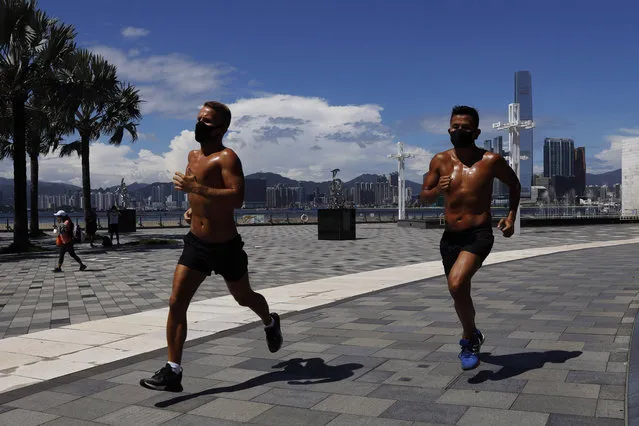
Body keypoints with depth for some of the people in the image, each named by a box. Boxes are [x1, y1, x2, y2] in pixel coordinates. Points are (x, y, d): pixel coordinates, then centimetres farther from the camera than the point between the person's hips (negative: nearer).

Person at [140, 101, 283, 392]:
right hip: (195, 244, 6)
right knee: (176, 303, -7)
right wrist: (192, 208, 10)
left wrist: (196, 187, -33)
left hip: (226, 247, -6)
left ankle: (270, 323, 49)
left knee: (243, 298, 16)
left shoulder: (226, 157, -16)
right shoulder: (193, 156, 8)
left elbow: (237, 198, -30)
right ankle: (172, 371, -1)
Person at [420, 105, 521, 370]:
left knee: (456, 284, -27)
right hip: (450, 238, 5)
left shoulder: (490, 160, -5)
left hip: (479, 236, -4)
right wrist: (437, 190, -16)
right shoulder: (440, 161, 2)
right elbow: (423, 197, 6)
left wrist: (511, 216, 1)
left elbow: (514, 184, 12)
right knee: (460, 294, 18)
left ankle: (469, 338, -2)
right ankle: (472, 338, 47)